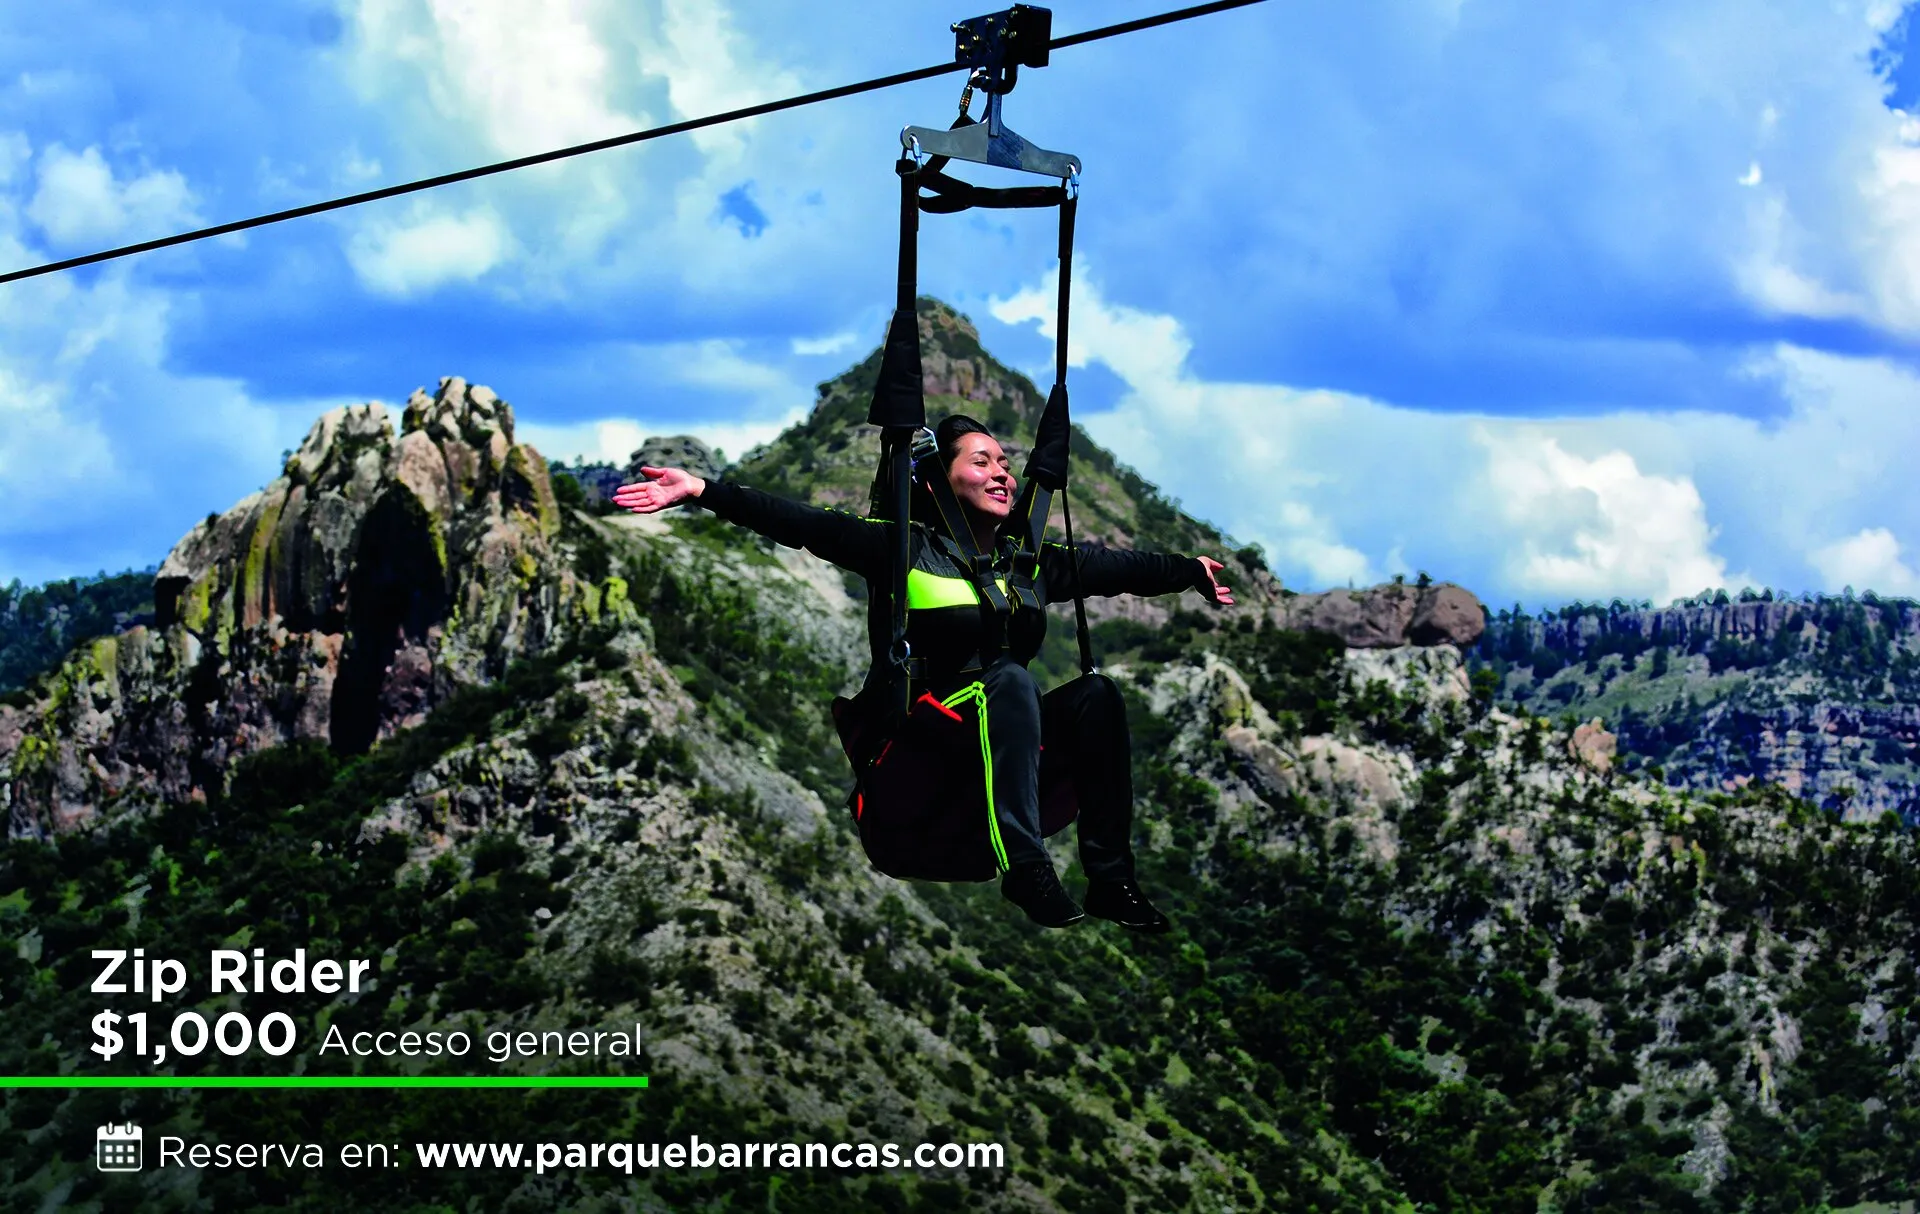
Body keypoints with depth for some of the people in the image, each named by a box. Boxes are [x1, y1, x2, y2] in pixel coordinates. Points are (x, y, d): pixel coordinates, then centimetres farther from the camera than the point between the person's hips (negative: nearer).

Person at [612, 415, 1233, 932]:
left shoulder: (1031, 563, 14)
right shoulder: (906, 551, -1)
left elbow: (1118, 567, 25)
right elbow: (807, 526, -11)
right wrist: (704, 490, -21)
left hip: (1012, 753, 5)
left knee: (1095, 693, -20)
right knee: (1008, 675, -30)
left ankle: (1111, 878, -23)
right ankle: (1023, 864, -38)